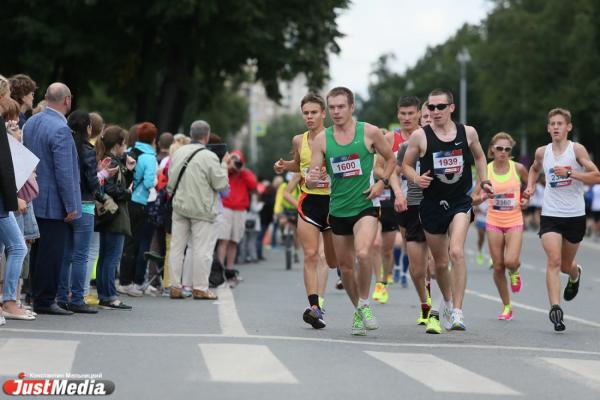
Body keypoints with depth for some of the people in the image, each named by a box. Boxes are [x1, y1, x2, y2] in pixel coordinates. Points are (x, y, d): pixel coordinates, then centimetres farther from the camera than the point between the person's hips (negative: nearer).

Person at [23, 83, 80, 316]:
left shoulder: (30, 123, 8)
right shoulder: (60, 129, -19)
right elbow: (64, 171, -20)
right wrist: (71, 206, -15)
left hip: (34, 198, 9)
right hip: (54, 202, -9)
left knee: (39, 250, 14)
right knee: (51, 252, -3)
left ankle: (38, 298, 19)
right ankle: (45, 301, 0)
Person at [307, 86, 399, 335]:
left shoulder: (369, 132, -5)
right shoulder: (322, 139, 0)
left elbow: (390, 159, 10)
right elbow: (311, 180, 0)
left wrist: (382, 182, -5)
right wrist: (312, 180, -24)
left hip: (366, 205, -3)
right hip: (338, 209, 4)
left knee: (363, 254, -27)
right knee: (345, 267, 11)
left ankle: (364, 305, -7)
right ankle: (359, 312, 31)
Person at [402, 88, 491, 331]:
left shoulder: (468, 133, 0)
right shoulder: (420, 136, -5)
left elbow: (479, 156, 20)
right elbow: (406, 164, 6)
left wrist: (483, 181, 7)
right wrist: (416, 178, -14)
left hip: (460, 202, -1)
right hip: (432, 204, 1)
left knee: (456, 252, -23)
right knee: (440, 262, 12)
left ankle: (457, 312, -21)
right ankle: (447, 302, 40)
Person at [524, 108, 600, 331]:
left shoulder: (577, 149, -6)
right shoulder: (542, 152, 5)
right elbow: (534, 169, 29)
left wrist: (569, 173, -23)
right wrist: (530, 187, 9)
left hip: (575, 215, -1)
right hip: (550, 214, 1)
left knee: (566, 265, 13)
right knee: (553, 261, -17)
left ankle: (575, 274, 51)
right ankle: (555, 309, -22)